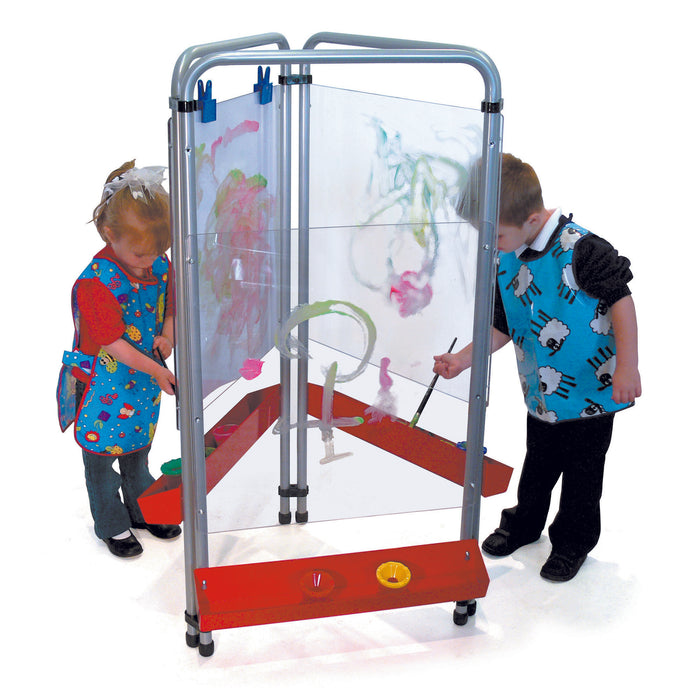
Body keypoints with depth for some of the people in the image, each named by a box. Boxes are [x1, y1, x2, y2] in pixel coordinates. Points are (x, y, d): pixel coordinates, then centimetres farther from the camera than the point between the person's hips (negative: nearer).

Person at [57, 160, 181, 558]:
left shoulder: (161, 265, -7)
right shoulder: (95, 283, -28)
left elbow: (169, 308, 8)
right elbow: (112, 343, -26)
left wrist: (166, 337, -12)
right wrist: (157, 371, -25)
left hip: (145, 379, 6)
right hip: (102, 386, -6)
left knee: (137, 451, 24)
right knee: (102, 457, 13)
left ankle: (143, 511, 42)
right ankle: (112, 525, 31)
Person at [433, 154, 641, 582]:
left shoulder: (579, 249, -23)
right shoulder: (505, 263, -3)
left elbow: (622, 301, -18)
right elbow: (503, 328, 8)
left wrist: (627, 367, -21)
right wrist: (462, 360, -1)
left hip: (592, 390, -5)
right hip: (543, 393, 6)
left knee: (582, 471, 11)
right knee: (538, 465, 22)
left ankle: (573, 541, 32)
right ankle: (524, 524, 44)